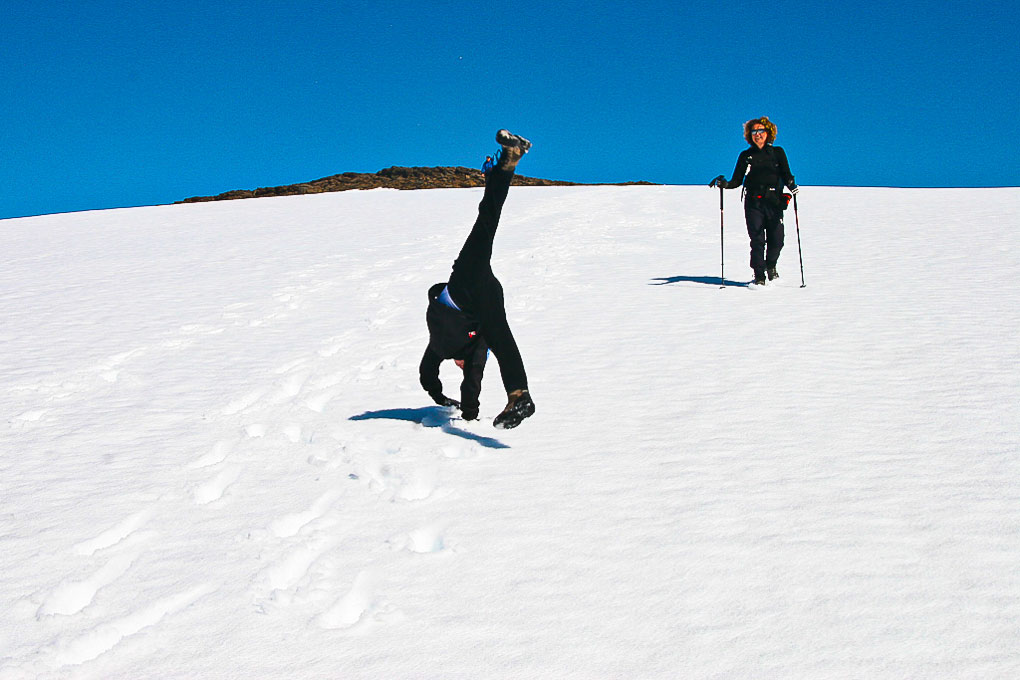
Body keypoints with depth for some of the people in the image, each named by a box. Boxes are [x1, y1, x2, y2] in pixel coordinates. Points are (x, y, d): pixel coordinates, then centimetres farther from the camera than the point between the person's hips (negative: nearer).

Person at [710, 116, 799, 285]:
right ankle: (759, 276, 2)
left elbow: (786, 175, 4)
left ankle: (770, 266, 28)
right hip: (753, 203, 0)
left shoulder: (777, 153, 8)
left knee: (776, 241, -1)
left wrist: (791, 186, -17)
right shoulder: (746, 156, 9)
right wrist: (725, 184, -11)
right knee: (757, 240, -7)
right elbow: (737, 180, 9)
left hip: (774, 203, 0)